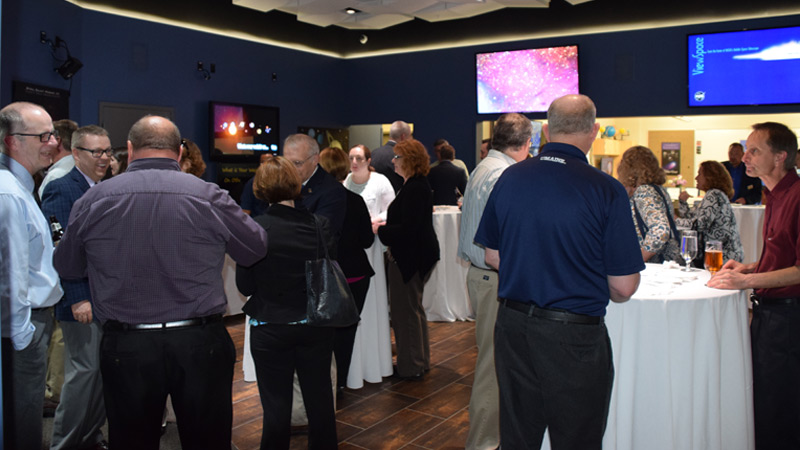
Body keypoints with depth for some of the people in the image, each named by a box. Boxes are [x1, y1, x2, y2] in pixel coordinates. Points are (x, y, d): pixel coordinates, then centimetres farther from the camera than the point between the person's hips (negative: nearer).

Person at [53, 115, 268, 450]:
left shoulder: (93, 200, -3)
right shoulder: (209, 197, -8)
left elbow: (67, 267, 10)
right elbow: (256, 249, 5)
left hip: (125, 347, 1)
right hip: (200, 344, -1)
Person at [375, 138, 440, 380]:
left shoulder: (415, 188, -20)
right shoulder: (417, 185, 13)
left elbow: (408, 229, -24)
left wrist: (380, 230, -14)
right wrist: (385, 224, 11)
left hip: (411, 257, -11)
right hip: (414, 254, 11)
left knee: (407, 309, 0)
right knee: (412, 308, 20)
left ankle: (412, 366, 13)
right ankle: (419, 360, 33)